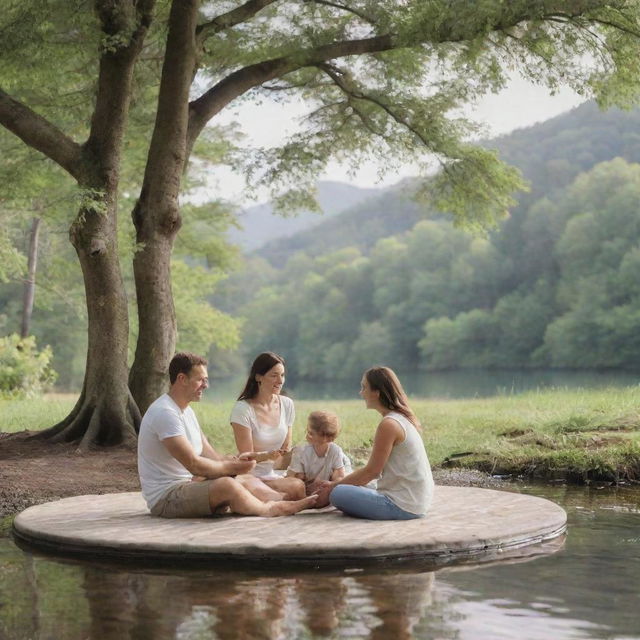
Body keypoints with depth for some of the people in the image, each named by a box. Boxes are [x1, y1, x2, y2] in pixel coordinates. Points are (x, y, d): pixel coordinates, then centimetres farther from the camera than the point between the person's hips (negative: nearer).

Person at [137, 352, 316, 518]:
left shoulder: (186, 410, 16)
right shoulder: (165, 413, -19)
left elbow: (209, 455, 12)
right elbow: (194, 465, -24)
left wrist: (230, 461, -10)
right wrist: (231, 467, -11)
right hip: (165, 497, -11)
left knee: (245, 481, 8)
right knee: (227, 485, -28)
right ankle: (270, 510, -8)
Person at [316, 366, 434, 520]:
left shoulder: (389, 425, -18)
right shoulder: (402, 418, 11)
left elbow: (372, 471, -14)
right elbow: (376, 468, 14)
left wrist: (333, 485, -3)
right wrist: (337, 483, 11)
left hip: (403, 506, -10)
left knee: (338, 494, -13)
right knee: (353, 489, 22)